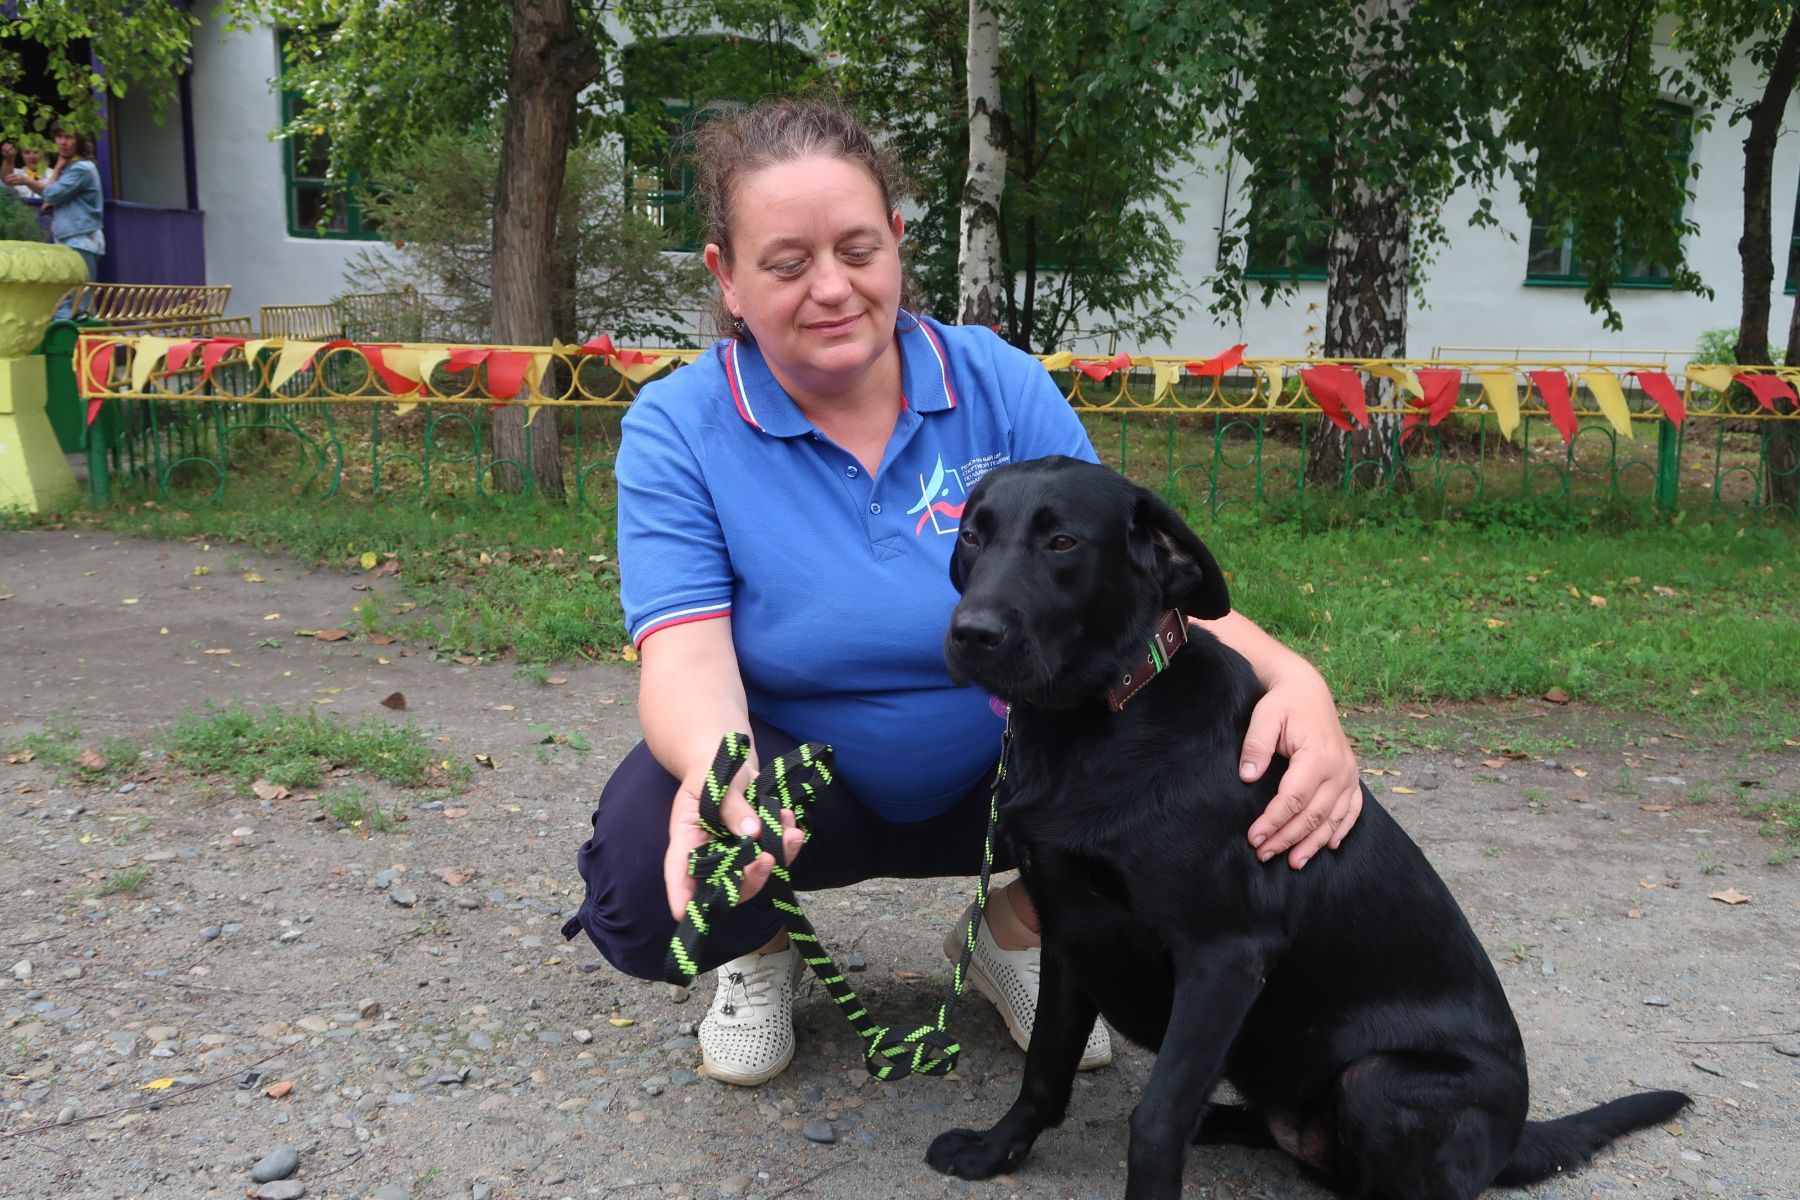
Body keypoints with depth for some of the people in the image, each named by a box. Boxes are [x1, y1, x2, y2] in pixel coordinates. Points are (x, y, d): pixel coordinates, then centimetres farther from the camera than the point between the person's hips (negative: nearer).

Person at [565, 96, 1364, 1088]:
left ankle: (1014, 931, 7)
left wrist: (1291, 681, -34)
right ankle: (760, 950, 8)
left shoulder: (1000, 386, -10)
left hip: (995, 777, 2)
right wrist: (716, 772, -49)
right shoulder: (675, 429, -14)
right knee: (642, 879, -33)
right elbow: (687, 658, -23)